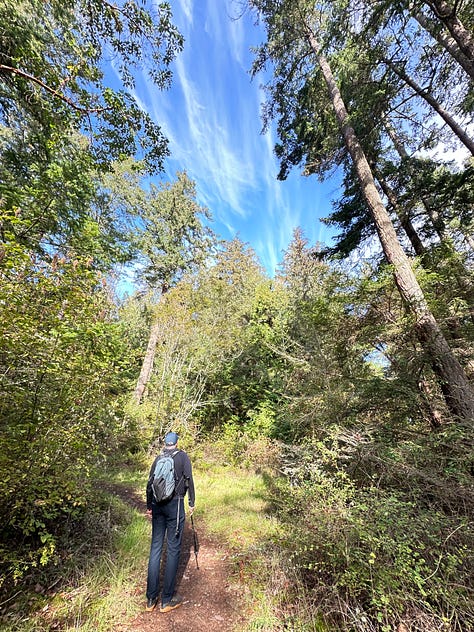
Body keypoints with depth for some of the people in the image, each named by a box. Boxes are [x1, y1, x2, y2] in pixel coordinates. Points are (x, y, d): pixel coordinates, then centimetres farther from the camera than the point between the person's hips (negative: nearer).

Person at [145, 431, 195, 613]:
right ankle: (167, 600, 14)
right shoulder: (183, 456, -4)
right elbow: (188, 480, -5)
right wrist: (191, 503, 5)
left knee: (155, 548, 14)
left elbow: (149, 483, 10)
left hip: (157, 505, 4)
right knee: (173, 549, 6)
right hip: (175, 504, -4)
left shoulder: (158, 458, 8)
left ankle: (151, 599, 22)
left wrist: (149, 506, 21)